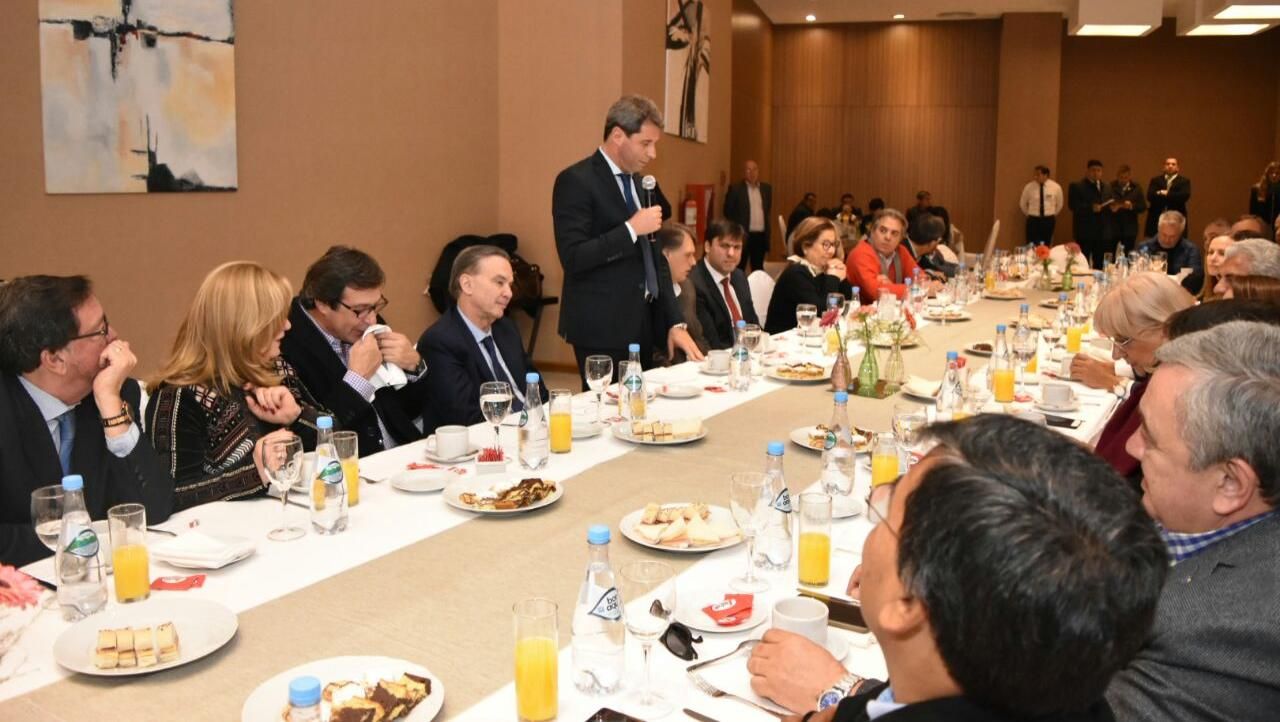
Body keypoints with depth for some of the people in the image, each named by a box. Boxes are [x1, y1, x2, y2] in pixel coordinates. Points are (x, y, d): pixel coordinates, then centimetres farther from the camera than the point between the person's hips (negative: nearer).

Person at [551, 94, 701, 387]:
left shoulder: (639, 181, 14)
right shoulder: (576, 181, -11)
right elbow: (573, 258, -19)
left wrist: (675, 322, 9)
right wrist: (630, 229, -22)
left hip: (643, 324, 7)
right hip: (602, 329, -7)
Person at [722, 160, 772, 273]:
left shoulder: (766, 188, 10)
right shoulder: (735, 189, -4)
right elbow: (728, 211, -4)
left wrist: (766, 228, 13)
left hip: (761, 235, 4)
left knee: (758, 269, 11)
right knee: (739, 268, 1)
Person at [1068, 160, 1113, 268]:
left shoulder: (1106, 187, 17)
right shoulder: (1077, 186, -3)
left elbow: (1110, 206, 20)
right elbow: (1073, 205, -13)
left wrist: (1113, 206, -4)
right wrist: (1090, 208, -23)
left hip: (1102, 232, 6)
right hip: (1085, 231, -6)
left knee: (1100, 264, 6)